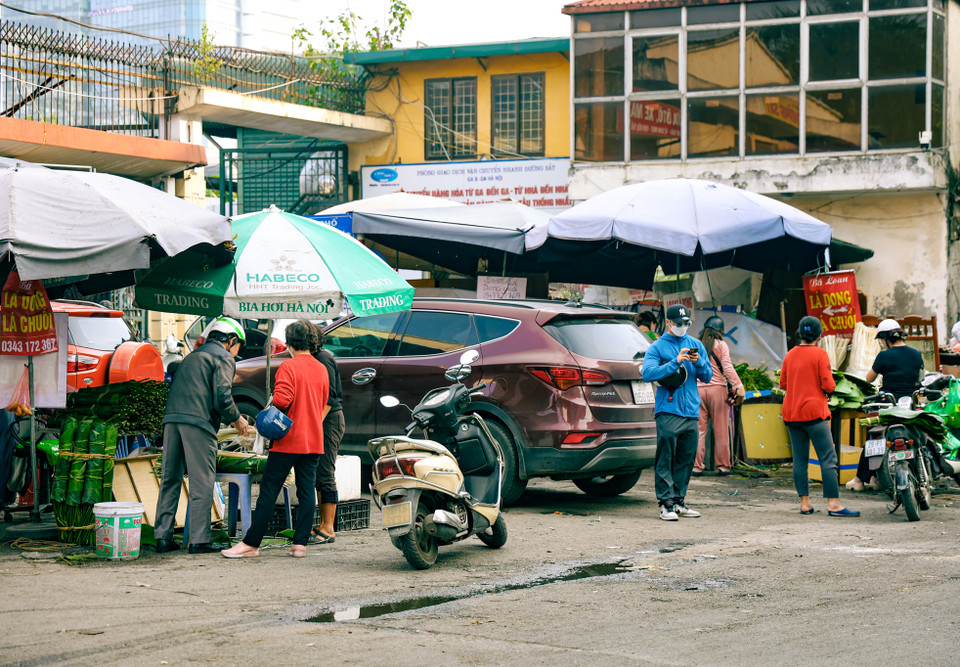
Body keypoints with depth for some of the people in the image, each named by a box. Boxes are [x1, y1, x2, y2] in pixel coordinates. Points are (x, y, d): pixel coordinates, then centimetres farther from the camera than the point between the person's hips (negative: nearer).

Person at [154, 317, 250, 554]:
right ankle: (199, 539, -4)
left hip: (172, 418, 8)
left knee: (170, 479, 11)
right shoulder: (223, 358, 4)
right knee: (202, 482, -3)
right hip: (197, 422, -8)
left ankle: (163, 536, 10)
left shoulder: (193, 355, 29)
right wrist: (237, 419, 9)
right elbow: (222, 397, -9)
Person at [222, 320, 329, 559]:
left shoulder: (289, 366, -10)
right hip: (314, 440, 6)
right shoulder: (322, 369, 9)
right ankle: (300, 543, 3)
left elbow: (281, 399, -22)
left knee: (269, 491, -2)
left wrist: (269, 404, -3)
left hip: (288, 440, -6)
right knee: (307, 490, 6)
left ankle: (251, 543, 0)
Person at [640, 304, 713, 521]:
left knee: (686, 459, 7)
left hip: (691, 411, 5)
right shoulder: (657, 347, 2)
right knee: (665, 458, -8)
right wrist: (675, 362, -18)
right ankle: (666, 503, -7)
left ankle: (679, 501, 14)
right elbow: (647, 373, -13)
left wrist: (699, 362, -6)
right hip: (668, 411, -5)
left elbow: (707, 376, 15)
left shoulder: (696, 345, 16)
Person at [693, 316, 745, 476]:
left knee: (699, 429, 4)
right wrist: (738, 386, -11)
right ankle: (723, 466, 7)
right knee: (721, 431, 4)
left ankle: (696, 466, 1)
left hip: (697, 390, 3)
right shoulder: (720, 345, 0)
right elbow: (727, 367, -9)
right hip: (717, 389, -2)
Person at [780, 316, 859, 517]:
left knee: (799, 459, 8)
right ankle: (833, 503, -9)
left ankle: (804, 503, 8)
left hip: (791, 413, 6)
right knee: (828, 459, -4)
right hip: (814, 412, -6)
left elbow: (783, 384, 12)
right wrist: (831, 386, 9)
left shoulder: (790, 355, 7)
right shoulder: (820, 354, -8)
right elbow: (828, 385, -13)